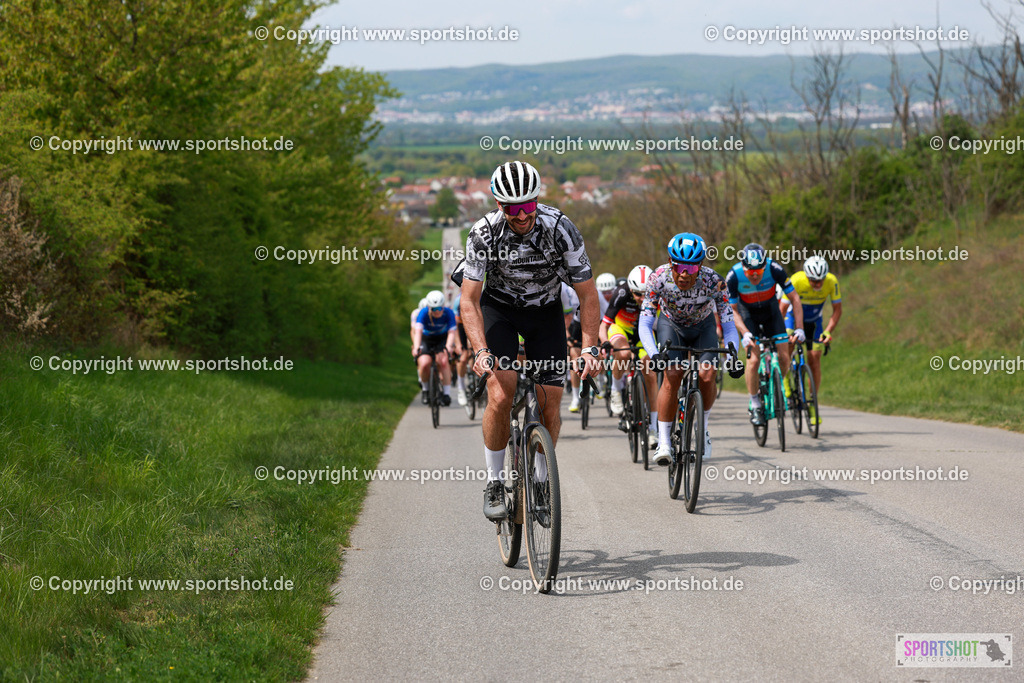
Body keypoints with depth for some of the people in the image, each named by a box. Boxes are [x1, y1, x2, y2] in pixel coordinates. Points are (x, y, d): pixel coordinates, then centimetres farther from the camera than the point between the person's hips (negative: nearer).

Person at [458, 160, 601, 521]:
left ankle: (541, 479, 19)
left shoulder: (561, 229, -27)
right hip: (499, 307, -1)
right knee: (500, 397, -21)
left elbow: (587, 294, -20)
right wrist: (481, 351, -39)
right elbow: (470, 300, -25)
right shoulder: (484, 232, -27)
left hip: (545, 312, 1)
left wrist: (589, 348, -31)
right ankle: (494, 483, -4)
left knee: (549, 408, -6)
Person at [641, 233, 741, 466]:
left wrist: (732, 352, -47)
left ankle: (702, 427, 7)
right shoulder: (659, 277, -32)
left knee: (707, 376, -20)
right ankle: (663, 442, -17)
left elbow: (729, 324, -29)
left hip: (703, 327, 0)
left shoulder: (713, 281, -32)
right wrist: (654, 353, -47)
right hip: (671, 325, 0)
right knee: (672, 376, -22)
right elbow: (645, 324, -30)